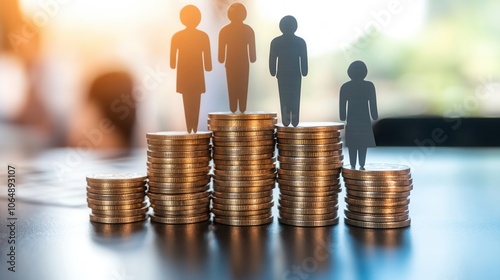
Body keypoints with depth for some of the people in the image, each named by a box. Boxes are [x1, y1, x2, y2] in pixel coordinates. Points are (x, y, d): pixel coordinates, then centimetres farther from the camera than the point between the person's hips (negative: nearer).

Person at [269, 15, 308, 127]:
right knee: (295, 97, 8)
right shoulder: (300, 41, -8)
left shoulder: (275, 41, -8)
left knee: (284, 97, 8)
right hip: (295, 74, 0)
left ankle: (286, 120, 7)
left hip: (282, 74, 0)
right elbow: (304, 60, -4)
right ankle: (295, 121, 8)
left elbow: (272, 59, -3)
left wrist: (273, 72, 7)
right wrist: (304, 72, 7)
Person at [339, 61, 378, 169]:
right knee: (363, 144, 4)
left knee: (352, 145, 7)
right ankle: (362, 165, -1)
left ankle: (353, 165, 6)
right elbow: (373, 104, -4)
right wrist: (375, 115, 7)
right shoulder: (369, 86, -5)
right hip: (365, 120, -1)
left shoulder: (345, 87, -1)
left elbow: (342, 105, 1)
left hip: (351, 121, 1)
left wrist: (343, 117, 9)